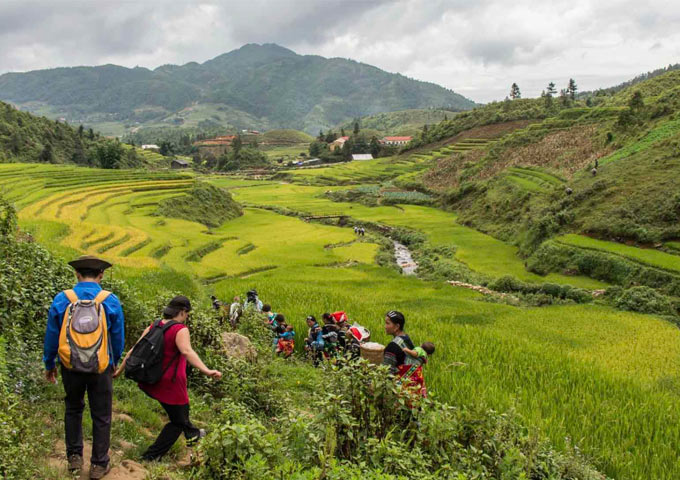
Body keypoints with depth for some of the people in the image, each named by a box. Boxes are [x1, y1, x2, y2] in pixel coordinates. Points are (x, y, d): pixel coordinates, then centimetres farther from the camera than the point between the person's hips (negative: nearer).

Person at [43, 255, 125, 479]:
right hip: (100, 368, -1)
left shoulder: (61, 300, -8)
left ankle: (74, 457, 28)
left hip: (70, 367, 1)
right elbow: (118, 339, 0)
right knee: (101, 416, 12)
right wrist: (114, 362, 17)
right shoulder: (111, 301, -9)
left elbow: (51, 337, 0)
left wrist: (49, 364, 14)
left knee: (73, 410, 24)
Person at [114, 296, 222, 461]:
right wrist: (206, 371, -45)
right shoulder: (180, 330, -18)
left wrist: (120, 370, 16)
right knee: (177, 422, 12)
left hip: (150, 382, 8)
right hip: (170, 386, -8)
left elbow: (134, 350, 6)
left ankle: (191, 433, 49)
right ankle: (151, 456, 12)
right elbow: (187, 352, -35)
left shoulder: (153, 327, 3)